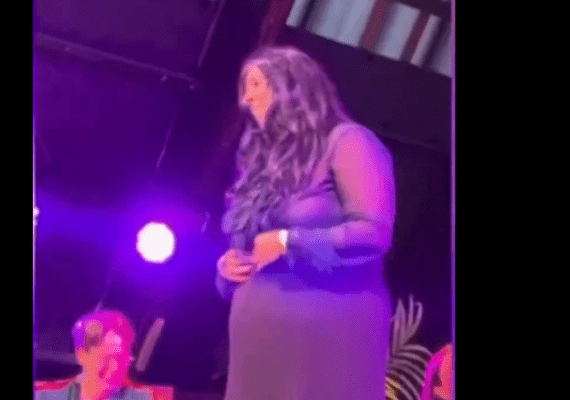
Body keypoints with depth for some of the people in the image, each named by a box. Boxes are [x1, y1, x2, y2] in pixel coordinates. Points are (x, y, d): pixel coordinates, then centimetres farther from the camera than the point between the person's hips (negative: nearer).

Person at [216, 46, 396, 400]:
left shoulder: (345, 141, -1)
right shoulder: (268, 160, 21)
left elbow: (375, 232, -14)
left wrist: (288, 243, -12)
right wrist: (228, 267, 6)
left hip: (325, 339, -7)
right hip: (260, 342, 7)